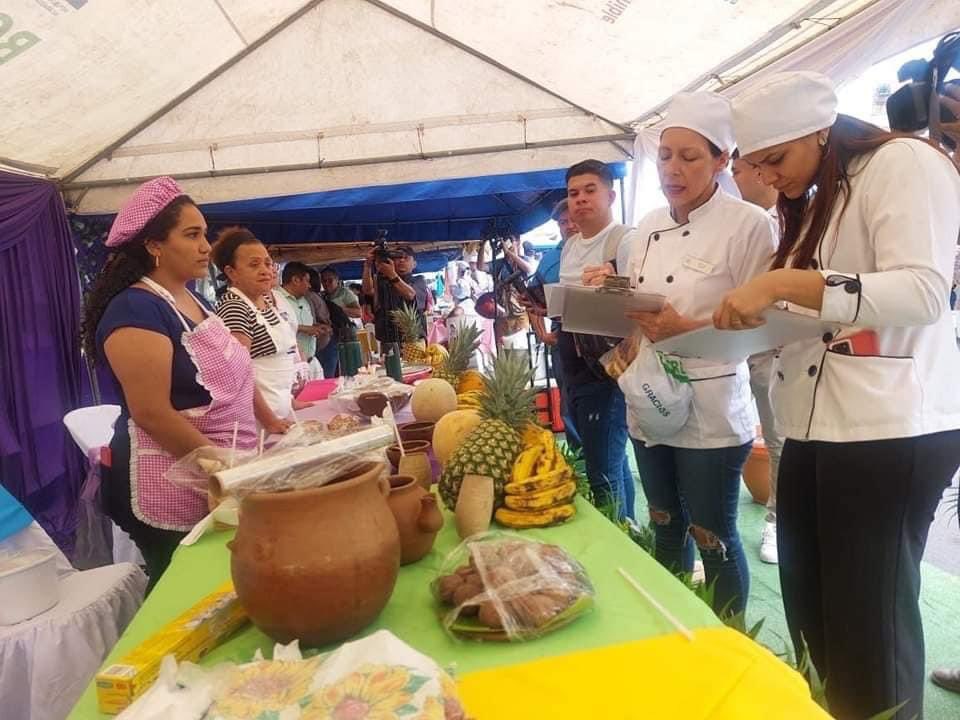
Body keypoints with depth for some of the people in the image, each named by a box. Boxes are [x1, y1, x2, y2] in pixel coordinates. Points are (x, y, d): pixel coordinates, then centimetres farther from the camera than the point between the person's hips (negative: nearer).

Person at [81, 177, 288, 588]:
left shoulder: (193, 298, 9)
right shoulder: (134, 311, -19)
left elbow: (227, 370, 16)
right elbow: (152, 414, -24)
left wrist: (271, 423, 9)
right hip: (172, 489, -8)